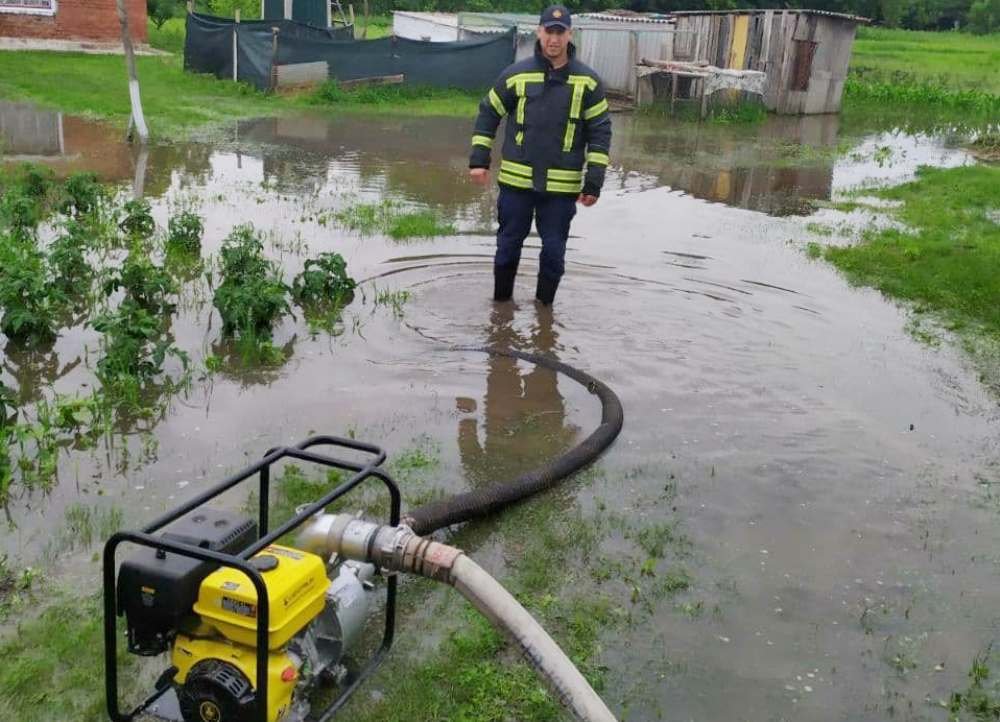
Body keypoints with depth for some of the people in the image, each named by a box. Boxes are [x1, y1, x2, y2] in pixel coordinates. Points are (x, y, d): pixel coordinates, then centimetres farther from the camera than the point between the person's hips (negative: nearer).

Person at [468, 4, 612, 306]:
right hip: (516, 180, 1)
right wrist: (479, 159, 1)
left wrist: (594, 181, -4)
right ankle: (501, 301, 28)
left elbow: (600, 132, 1)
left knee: (554, 251, 6)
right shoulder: (516, 75, -1)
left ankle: (544, 307, 24)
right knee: (508, 245, 11)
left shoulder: (588, 82, -1)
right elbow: (488, 114, 8)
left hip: (562, 186, 0)